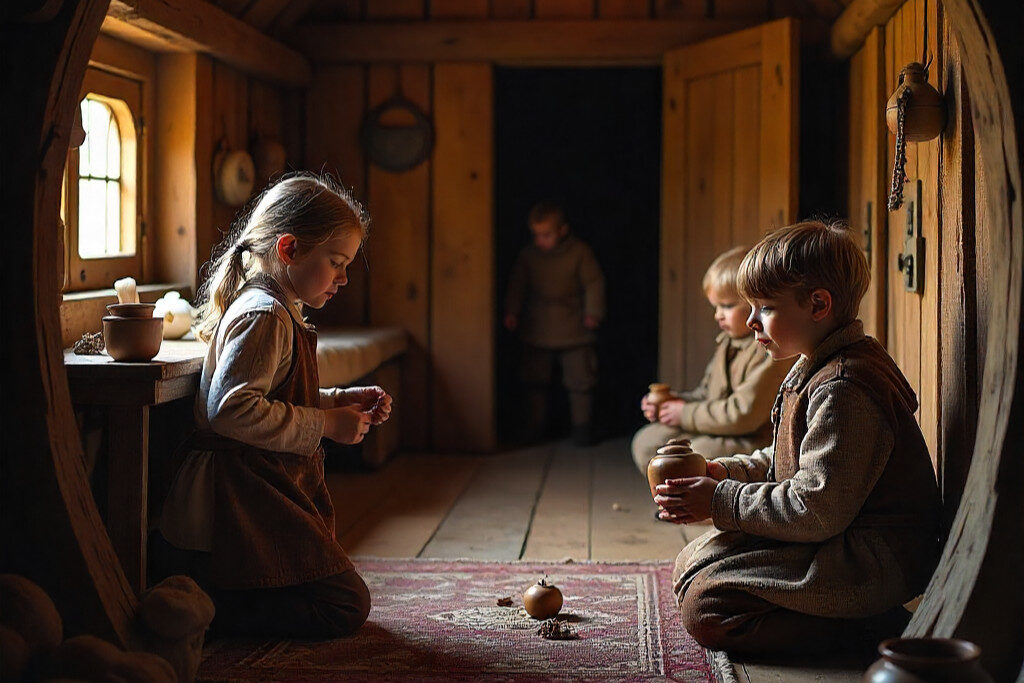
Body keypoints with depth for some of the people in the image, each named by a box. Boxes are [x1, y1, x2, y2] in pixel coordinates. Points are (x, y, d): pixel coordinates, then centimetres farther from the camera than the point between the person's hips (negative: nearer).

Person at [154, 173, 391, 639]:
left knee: (342, 598, 20)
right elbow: (231, 409, -29)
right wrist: (325, 424, -21)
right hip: (240, 496, -11)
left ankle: (193, 587, 8)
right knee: (345, 607, -8)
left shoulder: (274, 311, 16)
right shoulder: (264, 316, -18)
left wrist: (343, 400, 12)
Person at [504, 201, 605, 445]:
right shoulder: (528, 255, 4)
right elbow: (517, 286, 9)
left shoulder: (579, 252, -3)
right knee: (535, 382, 7)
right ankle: (534, 427, 20)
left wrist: (593, 313, -11)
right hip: (537, 333, 3)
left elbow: (594, 283, -2)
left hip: (574, 331, -2)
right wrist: (511, 312, -2)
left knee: (580, 381, 0)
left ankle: (582, 427, 13)